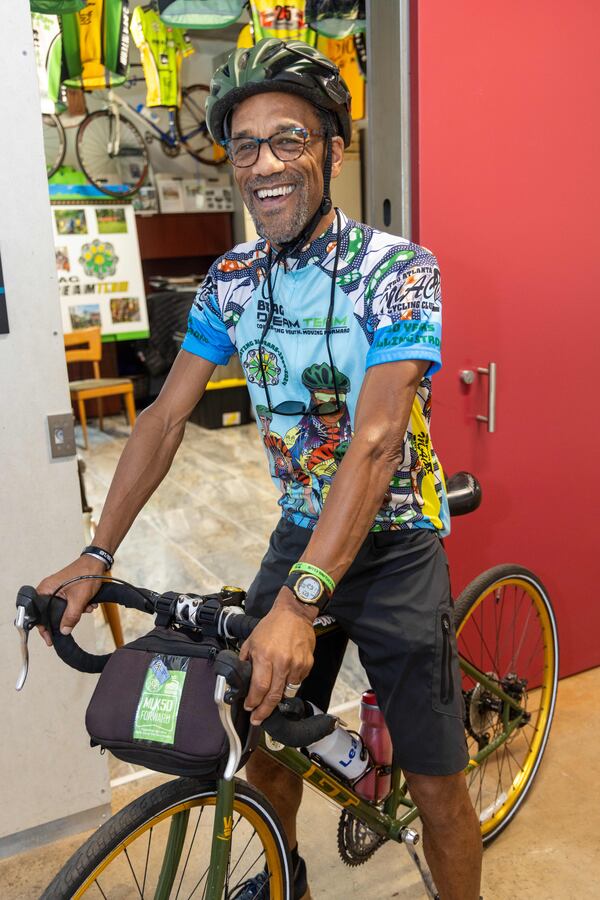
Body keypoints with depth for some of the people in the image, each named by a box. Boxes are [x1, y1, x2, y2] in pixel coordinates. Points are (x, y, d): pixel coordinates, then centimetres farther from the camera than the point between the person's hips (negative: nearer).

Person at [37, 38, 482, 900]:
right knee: (256, 729, 17)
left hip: (394, 545, -4)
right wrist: (95, 557, -7)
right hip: (300, 534, 5)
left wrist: (300, 601, -38)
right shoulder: (232, 280, -2)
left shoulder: (398, 270, -19)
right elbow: (166, 416, -2)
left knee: (436, 786, 3)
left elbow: (375, 439, -30)